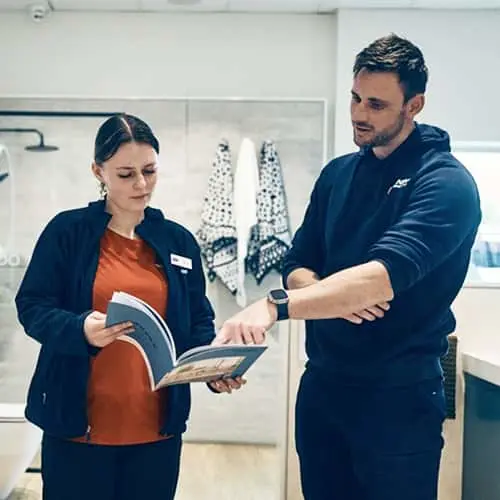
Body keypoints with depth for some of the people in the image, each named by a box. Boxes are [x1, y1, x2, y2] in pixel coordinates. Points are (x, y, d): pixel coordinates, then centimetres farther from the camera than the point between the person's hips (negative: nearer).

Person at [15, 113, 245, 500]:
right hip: (78, 424, -2)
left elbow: (199, 321, 8)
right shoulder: (66, 231, -3)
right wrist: (80, 329, -25)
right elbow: (31, 306, -6)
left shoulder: (179, 240, 7)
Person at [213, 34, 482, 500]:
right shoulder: (336, 173, 7)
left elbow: (386, 274, -30)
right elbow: (296, 266, 6)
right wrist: (332, 296, -16)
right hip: (321, 383, 6)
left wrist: (274, 305, -40)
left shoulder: (446, 182, -14)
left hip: (399, 393, -5)